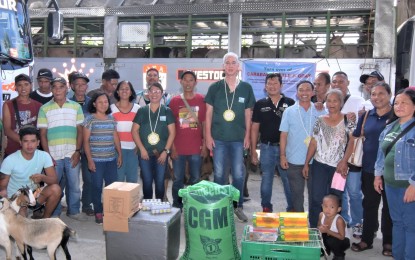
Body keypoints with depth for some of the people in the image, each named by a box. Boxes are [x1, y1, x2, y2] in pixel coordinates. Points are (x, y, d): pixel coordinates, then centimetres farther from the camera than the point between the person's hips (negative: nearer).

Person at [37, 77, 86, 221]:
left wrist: (77, 151, -4)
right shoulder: (44, 109, 3)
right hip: (53, 155, -1)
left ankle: (73, 211, 24)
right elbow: (43, 134, 2)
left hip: (72, 154, 1)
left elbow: (80, 131, 5)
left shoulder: (76, 107, 5)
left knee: (74, 185, 8)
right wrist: (47, 155, -5)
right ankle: (54, 213, 23)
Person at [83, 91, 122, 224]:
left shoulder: (111, 118, 10)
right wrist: (89, 159, -9)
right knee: (97, 186, 1)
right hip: (96, 159, -4)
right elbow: (86, 141, -4)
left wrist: (120, 154, 12)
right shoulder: (90, 119, -3)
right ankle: (98, 212, 12)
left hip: (111, 159, 4)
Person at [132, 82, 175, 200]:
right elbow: (134, 131, 3)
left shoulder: (167, 111, 3)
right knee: (147, 181, 6)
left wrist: (166, 151, -7)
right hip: (145, 153, 1)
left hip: (161, 153, 0)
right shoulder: (142, 111, 5)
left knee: (160, 181, 5)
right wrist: (142, 149, -6)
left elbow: (172, 132, 0)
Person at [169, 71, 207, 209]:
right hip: (178, 148, 0)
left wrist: (205, 145, 0)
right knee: (178, 179, 7)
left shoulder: (201, 100, 2)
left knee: (195, 179, 8)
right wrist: (172, 146, -2)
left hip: (196, 148, 0)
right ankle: (177, 205, 19)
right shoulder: (174, 101, 4)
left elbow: (205, 123, 4)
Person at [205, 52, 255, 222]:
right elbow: (208, 113, 2)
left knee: (238, 174, 5)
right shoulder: (215, 87, 1)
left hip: (238, 138, 1)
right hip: (218, 138, 0)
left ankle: (238, 206, 20)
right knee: (219, 173, 7)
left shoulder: (246, 88, 3)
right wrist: (208, 136, -3)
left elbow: (248, 113, 6)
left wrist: (247, 136, 2)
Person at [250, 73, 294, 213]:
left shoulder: (290, 103, 1)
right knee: (266, 179, 10)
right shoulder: (260, 104, 4)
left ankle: (292, 208, 17)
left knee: (289, 179, 5)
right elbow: (254, 128, 6)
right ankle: (266, 208, 22)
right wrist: (253, 150, 2)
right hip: (267, 147, 1)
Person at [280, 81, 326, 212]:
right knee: (296, 193, 9)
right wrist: (282, 155, -5)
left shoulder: (321, 111, 3)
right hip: (294, 160, -1)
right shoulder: (289, 111, 0)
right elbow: (284, 135, 0)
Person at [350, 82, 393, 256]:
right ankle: (366, 239, 27)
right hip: (369, 168, 4)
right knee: (369, 204, 14)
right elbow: (355, 137, 14)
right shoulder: (366, 116, 6)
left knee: (389, 206, 10)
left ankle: (388, 242, 25)